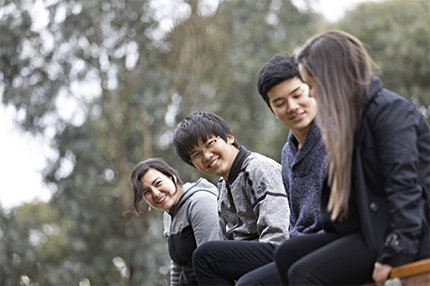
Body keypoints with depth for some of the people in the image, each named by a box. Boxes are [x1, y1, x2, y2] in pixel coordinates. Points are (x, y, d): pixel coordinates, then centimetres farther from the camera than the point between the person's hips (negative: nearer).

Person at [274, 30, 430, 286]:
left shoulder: (391, 111, -14)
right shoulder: (356, 114, 17)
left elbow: (404, 185, -21)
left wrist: (395, 253, -26)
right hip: (370, 227, 10)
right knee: (287, 254, 2)